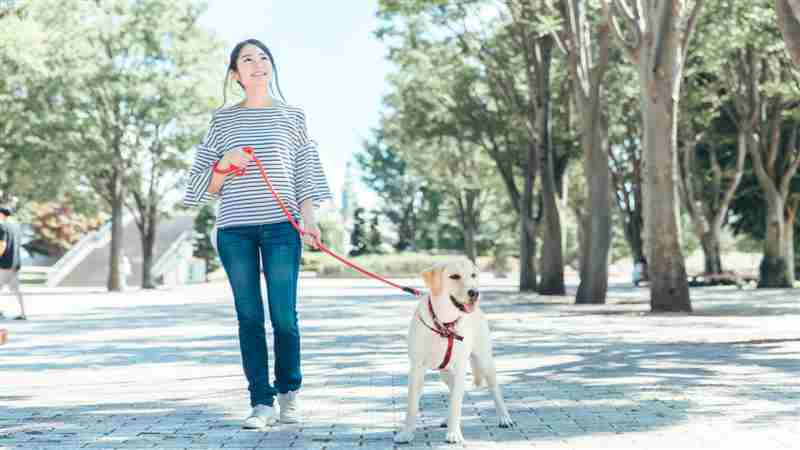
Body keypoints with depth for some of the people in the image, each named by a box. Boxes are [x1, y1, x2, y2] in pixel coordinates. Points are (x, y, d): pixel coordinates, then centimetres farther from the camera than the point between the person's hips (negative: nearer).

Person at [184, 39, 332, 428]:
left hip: (281, 227, -1)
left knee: (284, 315, -3)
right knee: (249, 317, 1)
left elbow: (304, 174, 11)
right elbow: (207, 185, 13)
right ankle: (261, 402, 8)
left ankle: (288, 394, 17)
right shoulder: (223, 119, 11)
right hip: (234, 230, 1)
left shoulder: (292, 116, 11)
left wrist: (309, 220, -1)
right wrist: (225, 163, -7)